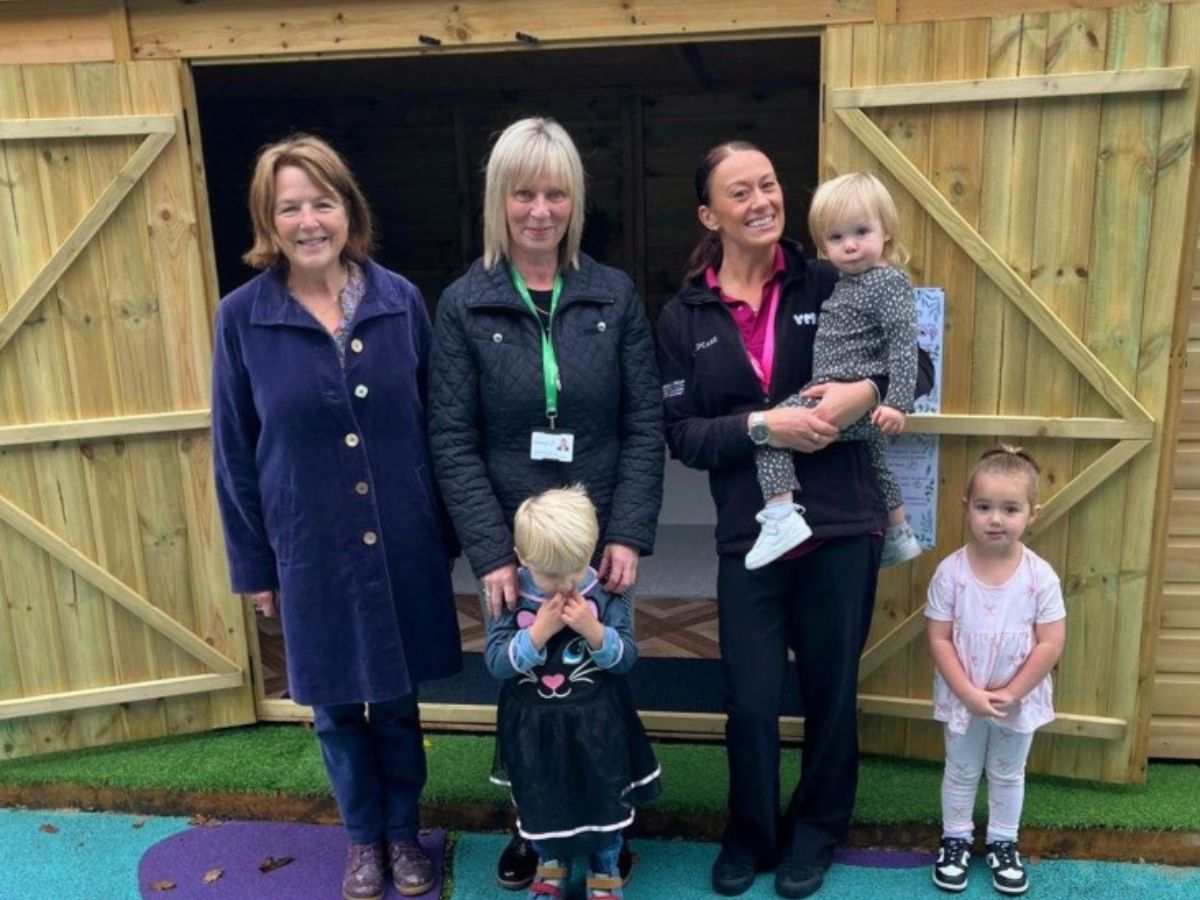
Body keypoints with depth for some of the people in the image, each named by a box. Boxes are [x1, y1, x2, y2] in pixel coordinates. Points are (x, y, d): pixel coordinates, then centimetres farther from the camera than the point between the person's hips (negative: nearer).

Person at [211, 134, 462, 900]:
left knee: (398, 701, 16)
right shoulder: (243, 317, -7)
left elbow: (434, 426, 1)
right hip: (311, 552, 0)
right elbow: (234, 453, -1)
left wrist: (445, 533, 3)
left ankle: (403, 832, 39)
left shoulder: (400, 300, -5)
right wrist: (253, 564, 1)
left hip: (403, 545, 1)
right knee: (336, 708, 16)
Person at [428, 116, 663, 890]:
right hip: (512, 544, 0)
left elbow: (645, 424, -3)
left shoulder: (615, 295, -1)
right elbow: (453, 441, -6)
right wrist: (490, 552, -13)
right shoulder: (463, 305, -3)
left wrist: (630, 534, -11)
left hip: (601, 538, 1)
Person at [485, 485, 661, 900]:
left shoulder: (604, 593, -13)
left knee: (603, 801, 17)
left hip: (595, 725, 0)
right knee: (541, 804, 19)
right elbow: (496, 663, -17)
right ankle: (551, 865, 46)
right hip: (533, 726, 0)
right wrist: (538, 632, -29)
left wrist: (593, 630, -29)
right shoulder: (511, 598, -14)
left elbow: (626, 657, -12)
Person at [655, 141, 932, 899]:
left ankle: (817, 830, 39)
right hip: (749, 535, 0)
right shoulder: (684, 317, 1)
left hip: (841, 525, 0)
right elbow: (682, 435, -5)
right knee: (751, 700, 6)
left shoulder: (829, 286, -1)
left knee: (831, 690, 14)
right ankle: (751, 831, 34)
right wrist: (763, 424, -20)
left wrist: (866, 393, -17)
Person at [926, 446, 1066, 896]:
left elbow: (1051, 644, -14)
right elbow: (939, 639, -14)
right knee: (960, 772, 18)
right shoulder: (950, 571, -17)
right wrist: (969, 693, -18)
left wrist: (1010, 694, -15)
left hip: (1019, 700, 1)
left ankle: (1003, 843, 41)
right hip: (963, 699, 0)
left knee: (1008, 775, 21)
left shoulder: (1041, 576, -17)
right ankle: (956, 839, 38)